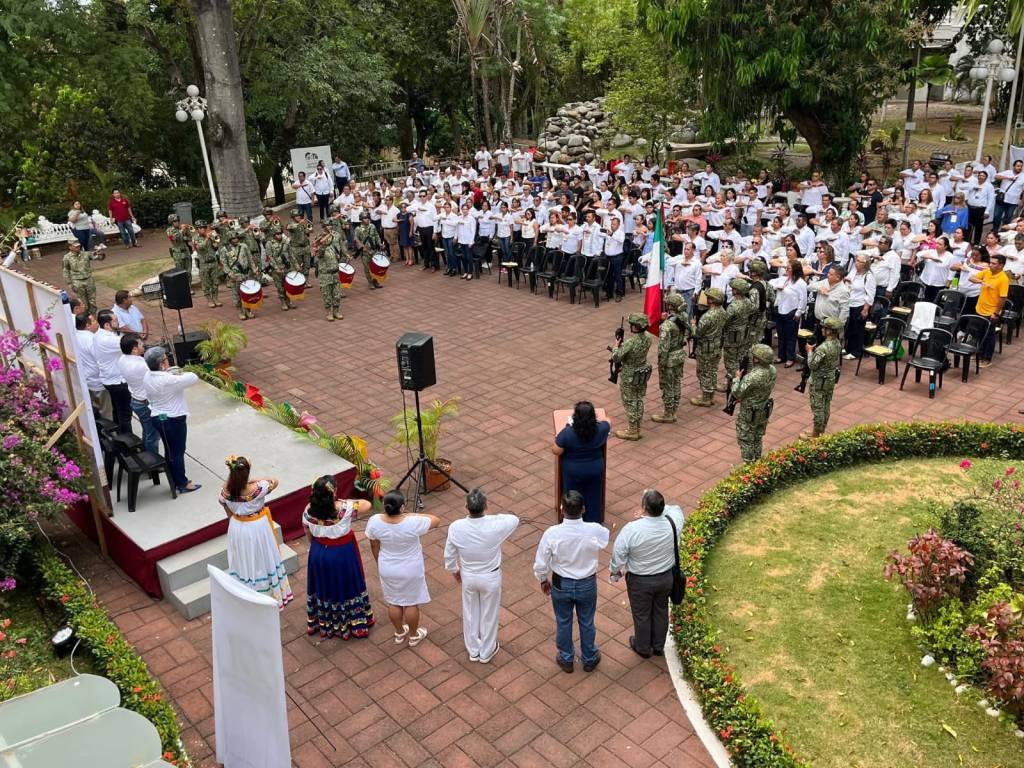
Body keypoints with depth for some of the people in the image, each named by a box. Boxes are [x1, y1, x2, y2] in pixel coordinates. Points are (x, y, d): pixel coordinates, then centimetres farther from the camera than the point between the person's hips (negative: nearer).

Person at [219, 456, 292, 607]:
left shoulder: (225, 492, -19)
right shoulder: (258, 488, -29)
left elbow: (229, 513, -1)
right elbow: (274, 481, -8)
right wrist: (252, 480, -10)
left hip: (238, 528, 2)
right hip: (258, 528, -2)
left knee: (244, 564, 21)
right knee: (263, 562, 19)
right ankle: (273, 596, 38)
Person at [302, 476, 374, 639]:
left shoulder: (309, 510, -16)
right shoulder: (344, 508, -28)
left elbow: (308, 534, 1)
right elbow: (367, 505, -14)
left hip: (319, 554, 3)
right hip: (343, 554, -3)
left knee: (323, 588, 23)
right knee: (346, 587, 16)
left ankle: (323, 624, 41)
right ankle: (355, 624, 33)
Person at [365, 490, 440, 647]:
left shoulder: (374, 522, -22)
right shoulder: (412, 523, -32)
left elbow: (374, 546, -4)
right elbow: (436, 520, -15)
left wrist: (379, 564, 14)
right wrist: (412, 515, -10)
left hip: (387, 569, 3)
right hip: (410, 570, -3)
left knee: (393, 602, 24)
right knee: (411, 603, 20)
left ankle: (399, 634, 44)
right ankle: (413, 636, 39)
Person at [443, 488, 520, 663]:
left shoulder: (456, 527, -25)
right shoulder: (495, 526, -30)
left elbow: (449, 555, -8)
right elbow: (515, 520, -6)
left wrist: (454, 571, 12)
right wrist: (493, 517, 5)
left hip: (468, 576, 2)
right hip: (491, 577, -1)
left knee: (470, 614, 24)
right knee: (489, 615, 21)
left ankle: (473, 651, 43)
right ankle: (487, 652, 40)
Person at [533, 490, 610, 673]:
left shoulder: (552, 533, -28)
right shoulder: (595, 531, -26)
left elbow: (540, 564, -15)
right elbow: (610, 537, -1)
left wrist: (543, 580, 5)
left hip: (561, 585, 0)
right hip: (587, 585, 1)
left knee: (563, 623, 23)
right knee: (587, 622, 24)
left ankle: (566, 660, 43)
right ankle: (589, 659, 45)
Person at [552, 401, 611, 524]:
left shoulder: (567, 432, -30)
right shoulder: (602, 428, -21)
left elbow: (556, 451, -19)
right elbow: (608, 424, 3)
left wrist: (558, 438, -4)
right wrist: (595, 420, 18)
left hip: (573, 471, -2)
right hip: (595, 469, 2)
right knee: (593, 496, 23)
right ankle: (593, 522, 39)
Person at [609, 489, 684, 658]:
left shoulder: (631, 529, -33)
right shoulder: (672, 523, -24)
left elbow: (618, 555, -19)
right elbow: (676, 509, 2)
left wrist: (614, 573, 1)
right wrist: (659, 509, -10)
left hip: (640, 581, -3)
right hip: (666, 577, 3)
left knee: (641, 614, 22)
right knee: (661, 611, 26)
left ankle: (643, 648, 45)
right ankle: (658, 647, 48)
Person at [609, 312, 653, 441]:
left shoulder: (630, 343, -31)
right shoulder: (647, 339, -8)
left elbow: (615, 358, -21)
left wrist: (616, 346, -5)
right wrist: (622, 345, 5)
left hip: (629, 377, -7)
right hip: (642, 375, 7)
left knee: (630, 403, 7)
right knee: (639, 401, 19)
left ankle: (632, 431, 19)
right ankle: (637, 429, 30)